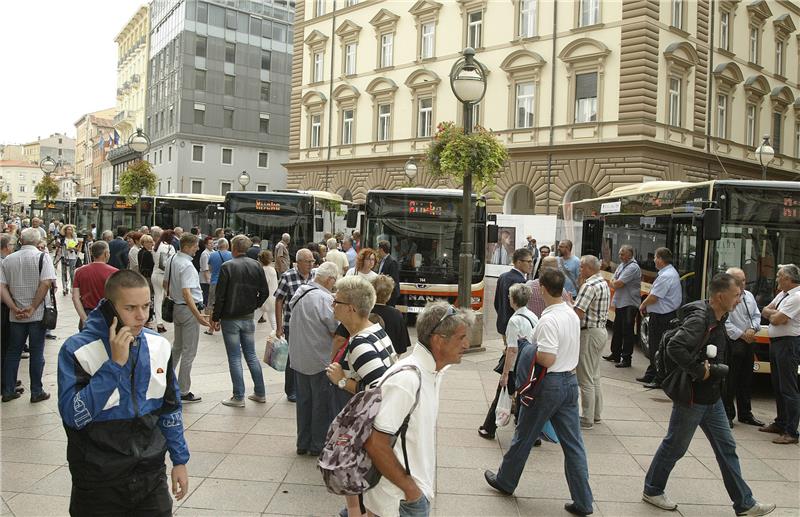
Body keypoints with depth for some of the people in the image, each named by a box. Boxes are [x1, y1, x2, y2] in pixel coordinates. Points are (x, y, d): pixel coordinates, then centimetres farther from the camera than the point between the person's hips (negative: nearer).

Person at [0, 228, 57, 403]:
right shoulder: (42, 256, -7)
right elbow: (46, 283, -19)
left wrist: (14, 308, -7)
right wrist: (32, 308, -14)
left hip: (16, 315, 4)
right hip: (38, 315, -3)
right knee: (37, 353, 6)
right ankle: (36, 392, 12)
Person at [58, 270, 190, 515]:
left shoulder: (159, 345, -1)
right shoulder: (77, 349, -14)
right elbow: (72, 416, -23)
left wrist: (180, 460, 10)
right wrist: (115, 364, -26)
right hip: (99, 484, -3)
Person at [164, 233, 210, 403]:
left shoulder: (172, 260, 5)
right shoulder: (187, 265, -23)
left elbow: (166, 284, 17)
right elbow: (186, 293, -30)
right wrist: (197, 315, -33)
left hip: (176, 306, 9)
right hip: (189, 309, -9)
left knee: (177, 346, 24)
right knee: (189, 351, 0)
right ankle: (183, 392, 7)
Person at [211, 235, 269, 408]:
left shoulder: (227, 267, -13)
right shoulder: (256, 266, 0)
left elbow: (220, 296, -13)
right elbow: (264, 292, 2)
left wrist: (215, 318, -4)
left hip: (230, 319, -4)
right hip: (248, 318, 4)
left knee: (235, 358, 3)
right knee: (251, 355, 15)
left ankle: (239, 397, 7)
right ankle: (260, 393, 19)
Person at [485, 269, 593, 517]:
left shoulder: (548, 320, -22)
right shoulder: (573, 315, 5)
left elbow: (547, 359, -26)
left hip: (549, 384, -7)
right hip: (570, 380, 7)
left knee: (524, 437, 12)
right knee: (573, 443, 10)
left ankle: (505, 481, 31)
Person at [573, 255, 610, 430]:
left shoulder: (589, 285, -20)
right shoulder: (604, 283, 12)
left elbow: (578, 313, -24)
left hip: (589, 333, -10)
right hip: (601, 330, 10)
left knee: (585, 380, -2)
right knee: (594, 377, 19)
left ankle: (587, 419, 5)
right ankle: (596, 414, 27)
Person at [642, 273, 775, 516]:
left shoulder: (717, 318, 7)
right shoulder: (699, 319, -22)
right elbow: (674, 347, -35)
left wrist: (716, 370, 5)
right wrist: (700, 371, -26)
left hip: (711, 398, 9)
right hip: (691, 397, -9)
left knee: (727, 448, 13)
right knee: (674, 446, 6)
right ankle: (652, 490, 23)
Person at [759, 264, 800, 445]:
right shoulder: (783, 294, 13)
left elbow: (776, 319, -20)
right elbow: (764, 311, 14)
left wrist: (772, 313, 1)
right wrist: (776, 313, -5)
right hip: (776, 342, 10)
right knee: (777, 386, 18)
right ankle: (780, 423, 30)